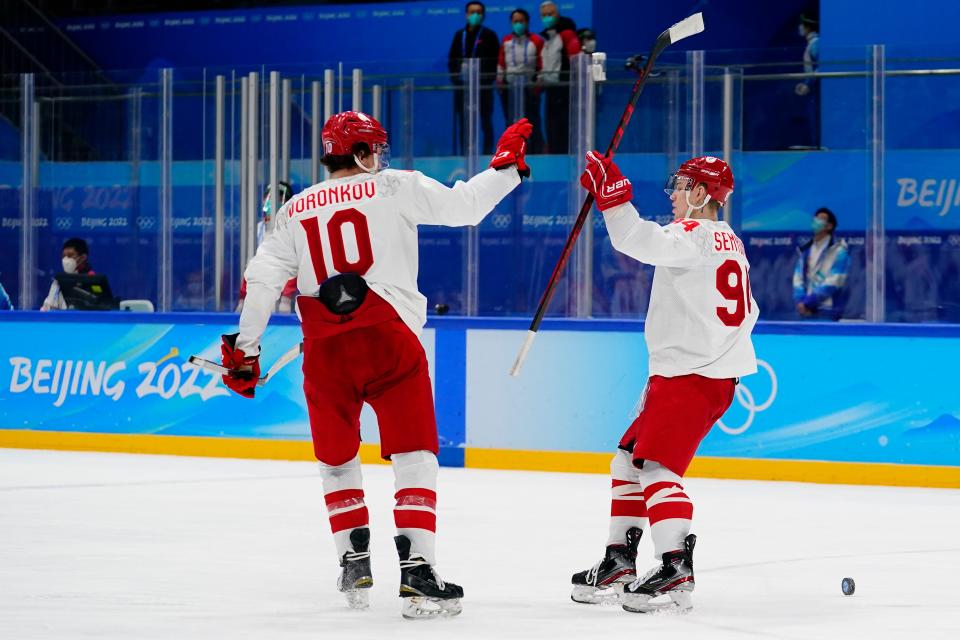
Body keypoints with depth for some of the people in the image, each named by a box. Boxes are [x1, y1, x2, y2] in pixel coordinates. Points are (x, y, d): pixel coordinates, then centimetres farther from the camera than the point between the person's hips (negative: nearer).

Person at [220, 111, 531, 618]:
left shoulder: (295, 211, 15)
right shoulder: (395, 188, 4)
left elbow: (262, 280, 10)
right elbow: (464, 205, 1)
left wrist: (244, 350, 17)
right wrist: (507, 164, 15)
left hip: (325, 349, 3)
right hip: (388, 338, -3)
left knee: (336, 458, 22)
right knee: (414, 456, 0)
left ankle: (354, 563, 25)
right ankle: (417, 572, -12)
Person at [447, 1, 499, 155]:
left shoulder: (489, 35, 2)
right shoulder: (459, 35, 13)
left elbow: (496, 60, -2)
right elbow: (452, 59, 14)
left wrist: (488, 79, -11)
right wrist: (454, 77, 0)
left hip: (482, 86, -4)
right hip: (462, 86, 4)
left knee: (486, 123, -1)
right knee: (463, 123, 4)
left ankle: (487, 153, 1)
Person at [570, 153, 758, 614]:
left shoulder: (696, 235, -12)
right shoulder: (729, 244, 18)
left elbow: (639, 241, -30)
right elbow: (745, 312, 23)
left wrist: (611, 193, -30)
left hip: (694, 376, -10)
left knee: (656, 466, -18)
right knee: (629, 459, 15)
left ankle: (676, 572, -26)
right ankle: (619, 564, 20)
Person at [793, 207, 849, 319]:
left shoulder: (838, 251, -2)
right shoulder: (805, 250, 16)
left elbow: (832, 283, -10)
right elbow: (798, 279, 12)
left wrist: (808, 302, -12)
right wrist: (800, 301, -8)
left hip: (827, 311, -6)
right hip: (806, 310, 6)